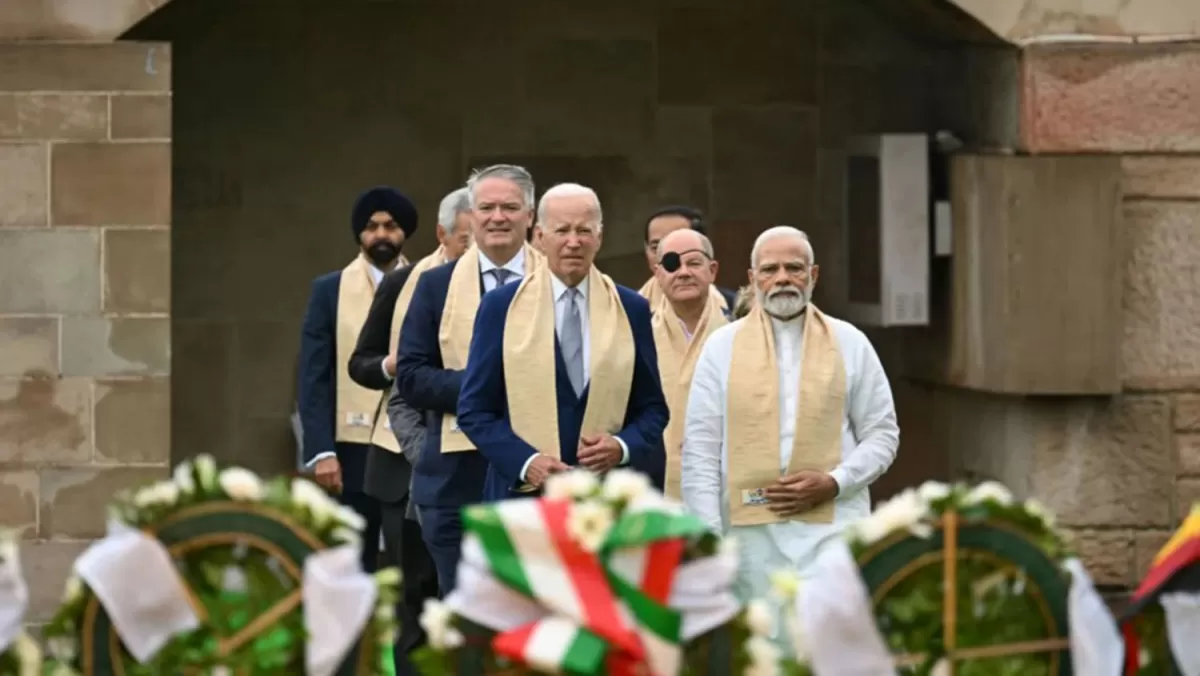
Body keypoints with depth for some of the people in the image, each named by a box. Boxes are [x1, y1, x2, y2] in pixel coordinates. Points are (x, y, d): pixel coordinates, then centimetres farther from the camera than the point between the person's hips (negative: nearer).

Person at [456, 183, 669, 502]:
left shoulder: (632, 309, 9)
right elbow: (474, 410, 2)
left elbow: (652, 409, 12)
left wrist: (623, 446, -10)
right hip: (522, 491, -1)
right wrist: (525, 461, -13)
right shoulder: (501, 307, 4)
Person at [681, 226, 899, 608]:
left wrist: (834, 482, -7)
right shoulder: (722, 347, 7)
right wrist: (706, 535, -3)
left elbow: (882, 434, 10)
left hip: (832, 526, -1)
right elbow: (699, 450, 5)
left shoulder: (849, 344, 9)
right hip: (752, 533, 1)